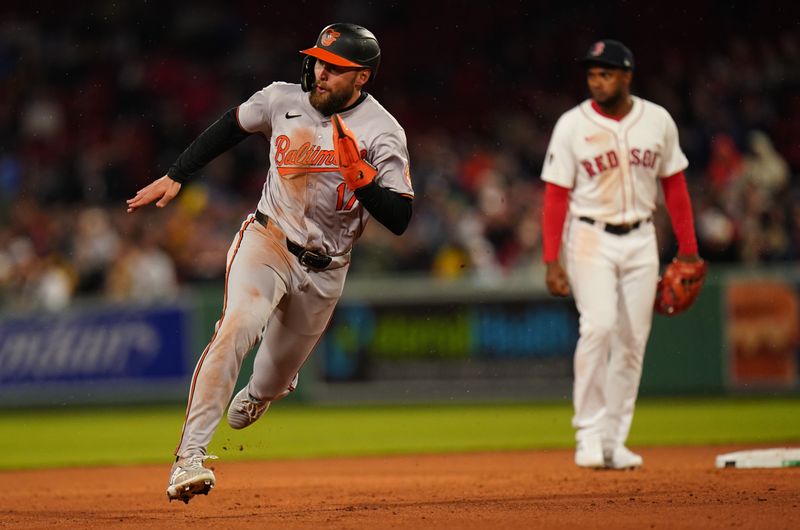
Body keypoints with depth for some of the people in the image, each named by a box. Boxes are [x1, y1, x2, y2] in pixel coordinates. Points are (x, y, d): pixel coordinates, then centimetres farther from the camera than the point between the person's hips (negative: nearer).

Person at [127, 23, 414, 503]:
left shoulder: (383, 134, -14)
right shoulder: (283, 99, -7)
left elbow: (399, 219, -19)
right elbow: (232, 126, 12)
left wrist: (358, 172, -31)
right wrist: (174, 177, 9)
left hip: (323, 270, 0)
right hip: (266, 242, 0)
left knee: (274, 379, 15)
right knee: (238, 323, -30)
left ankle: (257, 395, 57)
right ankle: (191, 454, -33)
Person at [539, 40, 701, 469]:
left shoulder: (658, 121, 2)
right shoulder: (571, 125, -6)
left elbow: (674, 186, 9)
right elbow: (556, 196, -5)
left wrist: (687, 251, 6)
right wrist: (551, 261, -11)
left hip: (641, 240, 3)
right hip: (591, 238, -3)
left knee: (633, 339, 2)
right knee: (599, 325, -21)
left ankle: (614, 441, 9)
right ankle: (589, 433, -14)